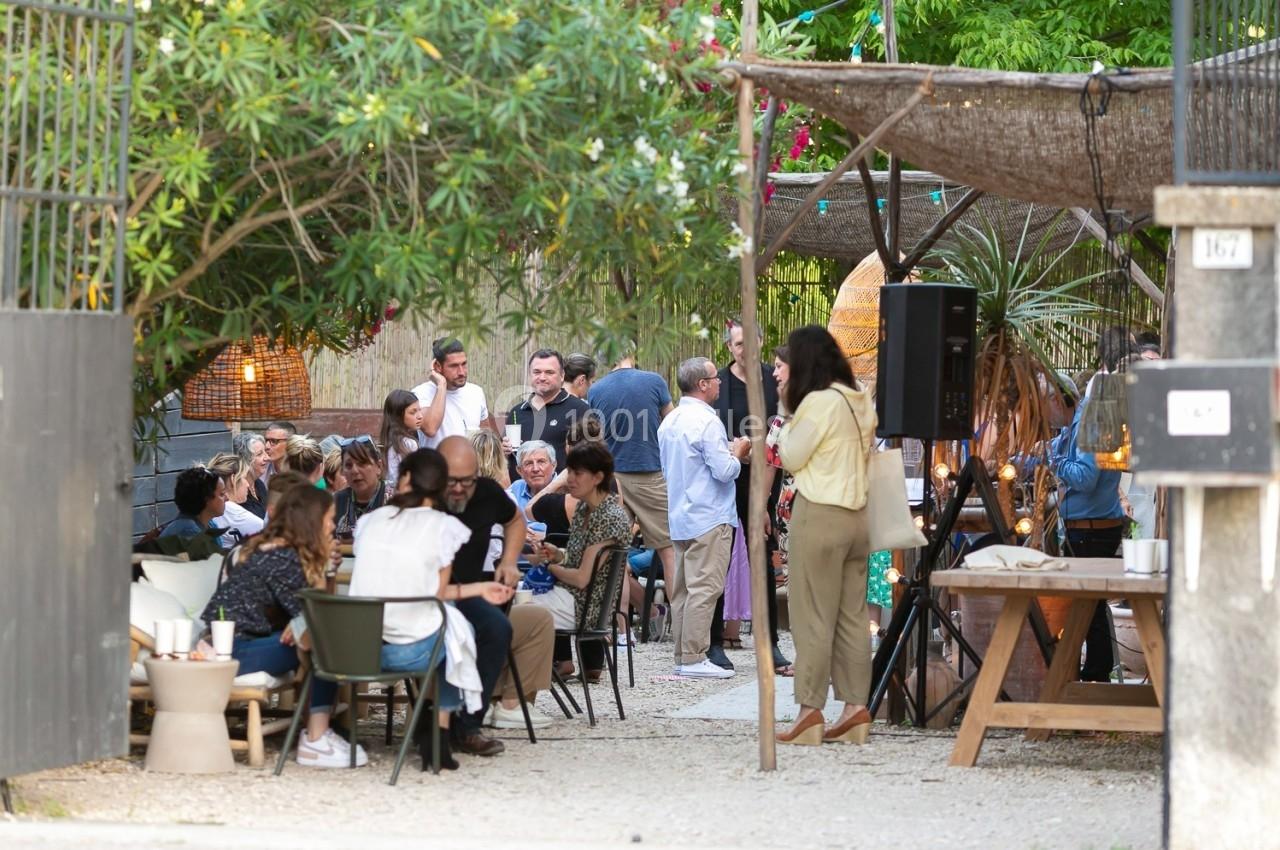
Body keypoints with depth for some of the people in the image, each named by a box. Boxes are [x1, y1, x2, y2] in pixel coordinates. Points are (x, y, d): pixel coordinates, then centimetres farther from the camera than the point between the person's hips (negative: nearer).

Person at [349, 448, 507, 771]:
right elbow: (436, 595, -2)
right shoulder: (443, 527, -4)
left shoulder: (371, 520, 8)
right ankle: (437, 737, 24)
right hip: (413, 650, -4)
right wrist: (477, 590, 20)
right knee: (455, 630, 29)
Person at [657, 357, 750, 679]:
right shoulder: (707, 422, -16)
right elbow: (725, 471, -20)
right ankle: (694, 658, -11)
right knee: (704, 587, -9)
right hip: (709, 518, -9)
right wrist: (738, 453, 1)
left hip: (679, 517, 9)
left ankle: (682, 656, 14)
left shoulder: (669, 422, 13)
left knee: (682, 589, 11)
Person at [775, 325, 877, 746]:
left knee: (813, 615, -4)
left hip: (820, 514, -8)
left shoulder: (820, 402, -13)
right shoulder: (860, 402, 11)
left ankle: (810, 710, -4)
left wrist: (785, 428, 10)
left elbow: (792, 457, -9)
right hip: (857, 515, 8)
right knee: (853, 615, 8)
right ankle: (856, 706, 8)